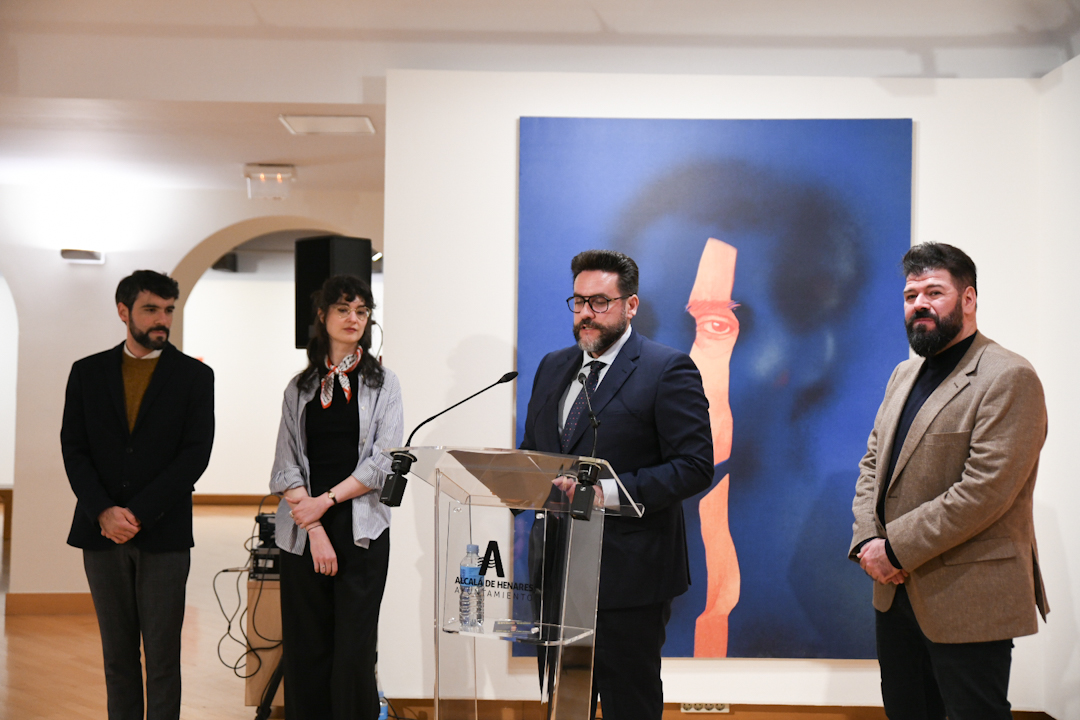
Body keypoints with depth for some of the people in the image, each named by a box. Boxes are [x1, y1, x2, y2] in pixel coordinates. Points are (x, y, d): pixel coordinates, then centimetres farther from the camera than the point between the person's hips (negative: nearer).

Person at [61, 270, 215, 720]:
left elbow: (196, 454, -5)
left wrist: (137, 514, -12)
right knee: (117, 653, 8)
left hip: (164, 534, -2)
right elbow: (73, 449, 4)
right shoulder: (87, 373, 9)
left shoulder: (194, 376, 3)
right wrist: (104, 511, -10)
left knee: (162, 655, -1)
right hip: (101, 532, 2)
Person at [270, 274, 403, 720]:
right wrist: (316, 531, -9)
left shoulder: (382, 383, 7)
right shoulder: (300, 388, 12)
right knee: (305, 647, 2)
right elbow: (286, 465, 4)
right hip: (302, 532, 2)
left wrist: (326, 500, -10)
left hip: (362, 530, -2)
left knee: (353, 651, -5)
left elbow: (384, 462, -2)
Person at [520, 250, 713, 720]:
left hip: (628, 575, -6)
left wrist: (610, 490, -24)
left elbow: (694, 466, -13)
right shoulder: (552, 368, 15)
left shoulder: (668, 370, -7)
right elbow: (531, 452, 21)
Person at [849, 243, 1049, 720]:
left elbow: (984, 491, -22)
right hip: (897, 591, 8)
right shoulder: (905, 375, 14)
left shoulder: (1009, 379, -14)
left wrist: (896, 549, -19)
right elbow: (872, 462, 15)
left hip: (966, 603, -8)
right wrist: (866, 540, -3)